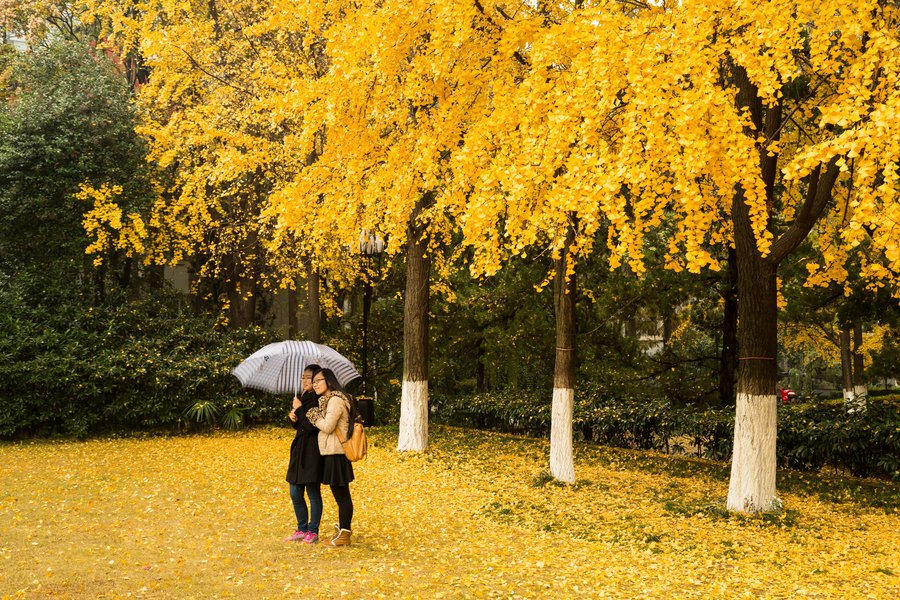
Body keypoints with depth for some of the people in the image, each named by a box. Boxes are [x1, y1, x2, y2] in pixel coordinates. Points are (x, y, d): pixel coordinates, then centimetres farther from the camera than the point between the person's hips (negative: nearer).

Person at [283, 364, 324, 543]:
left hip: (313, 450, -9)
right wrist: (292, 417, -2)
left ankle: (313, 532, 12)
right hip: (299, 449, 9)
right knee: (295, 493, 12)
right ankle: (302, 529, 24)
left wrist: (299, 409, -13)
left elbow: (312, 426, -21)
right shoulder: (303, 397, 12)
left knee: (313, 493, 2)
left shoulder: (319, 400, -14)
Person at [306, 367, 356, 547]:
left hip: (335, 454, -10)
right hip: (331, 452, 10)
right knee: (340, 494, 16)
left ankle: (344, 535, 3)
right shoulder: (328, 399, 16)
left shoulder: (335, 400, -16)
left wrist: (313, 416, -7)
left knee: (341, 494, -3)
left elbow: (327, 426, -22)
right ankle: (342, 531, 24)